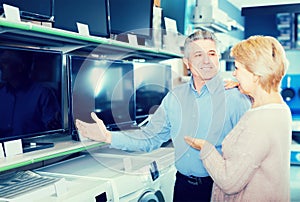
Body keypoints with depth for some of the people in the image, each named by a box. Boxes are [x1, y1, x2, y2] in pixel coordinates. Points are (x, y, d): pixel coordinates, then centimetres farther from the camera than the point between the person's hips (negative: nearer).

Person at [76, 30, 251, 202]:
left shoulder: (236, 96, -9)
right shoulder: (174, 97, 5)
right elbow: (150, 138, 7)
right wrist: (108, 136, -3)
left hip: (220, 187, -4)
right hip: (183, 184, 4)